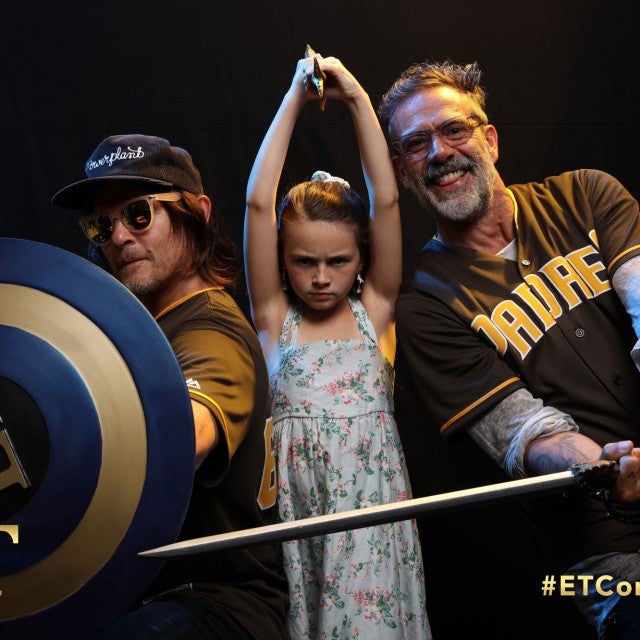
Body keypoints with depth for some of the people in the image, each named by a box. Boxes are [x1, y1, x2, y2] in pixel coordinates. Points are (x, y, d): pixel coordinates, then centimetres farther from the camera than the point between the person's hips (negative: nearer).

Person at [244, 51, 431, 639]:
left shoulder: (373, 311, 6)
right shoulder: (276, 319, 4)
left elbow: (386, 201, -2)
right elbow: (259, 202, -3)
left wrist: (358, 100, -2)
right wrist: (294, 101, -1)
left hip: (375, 511, 0)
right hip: (298, 514, 0)